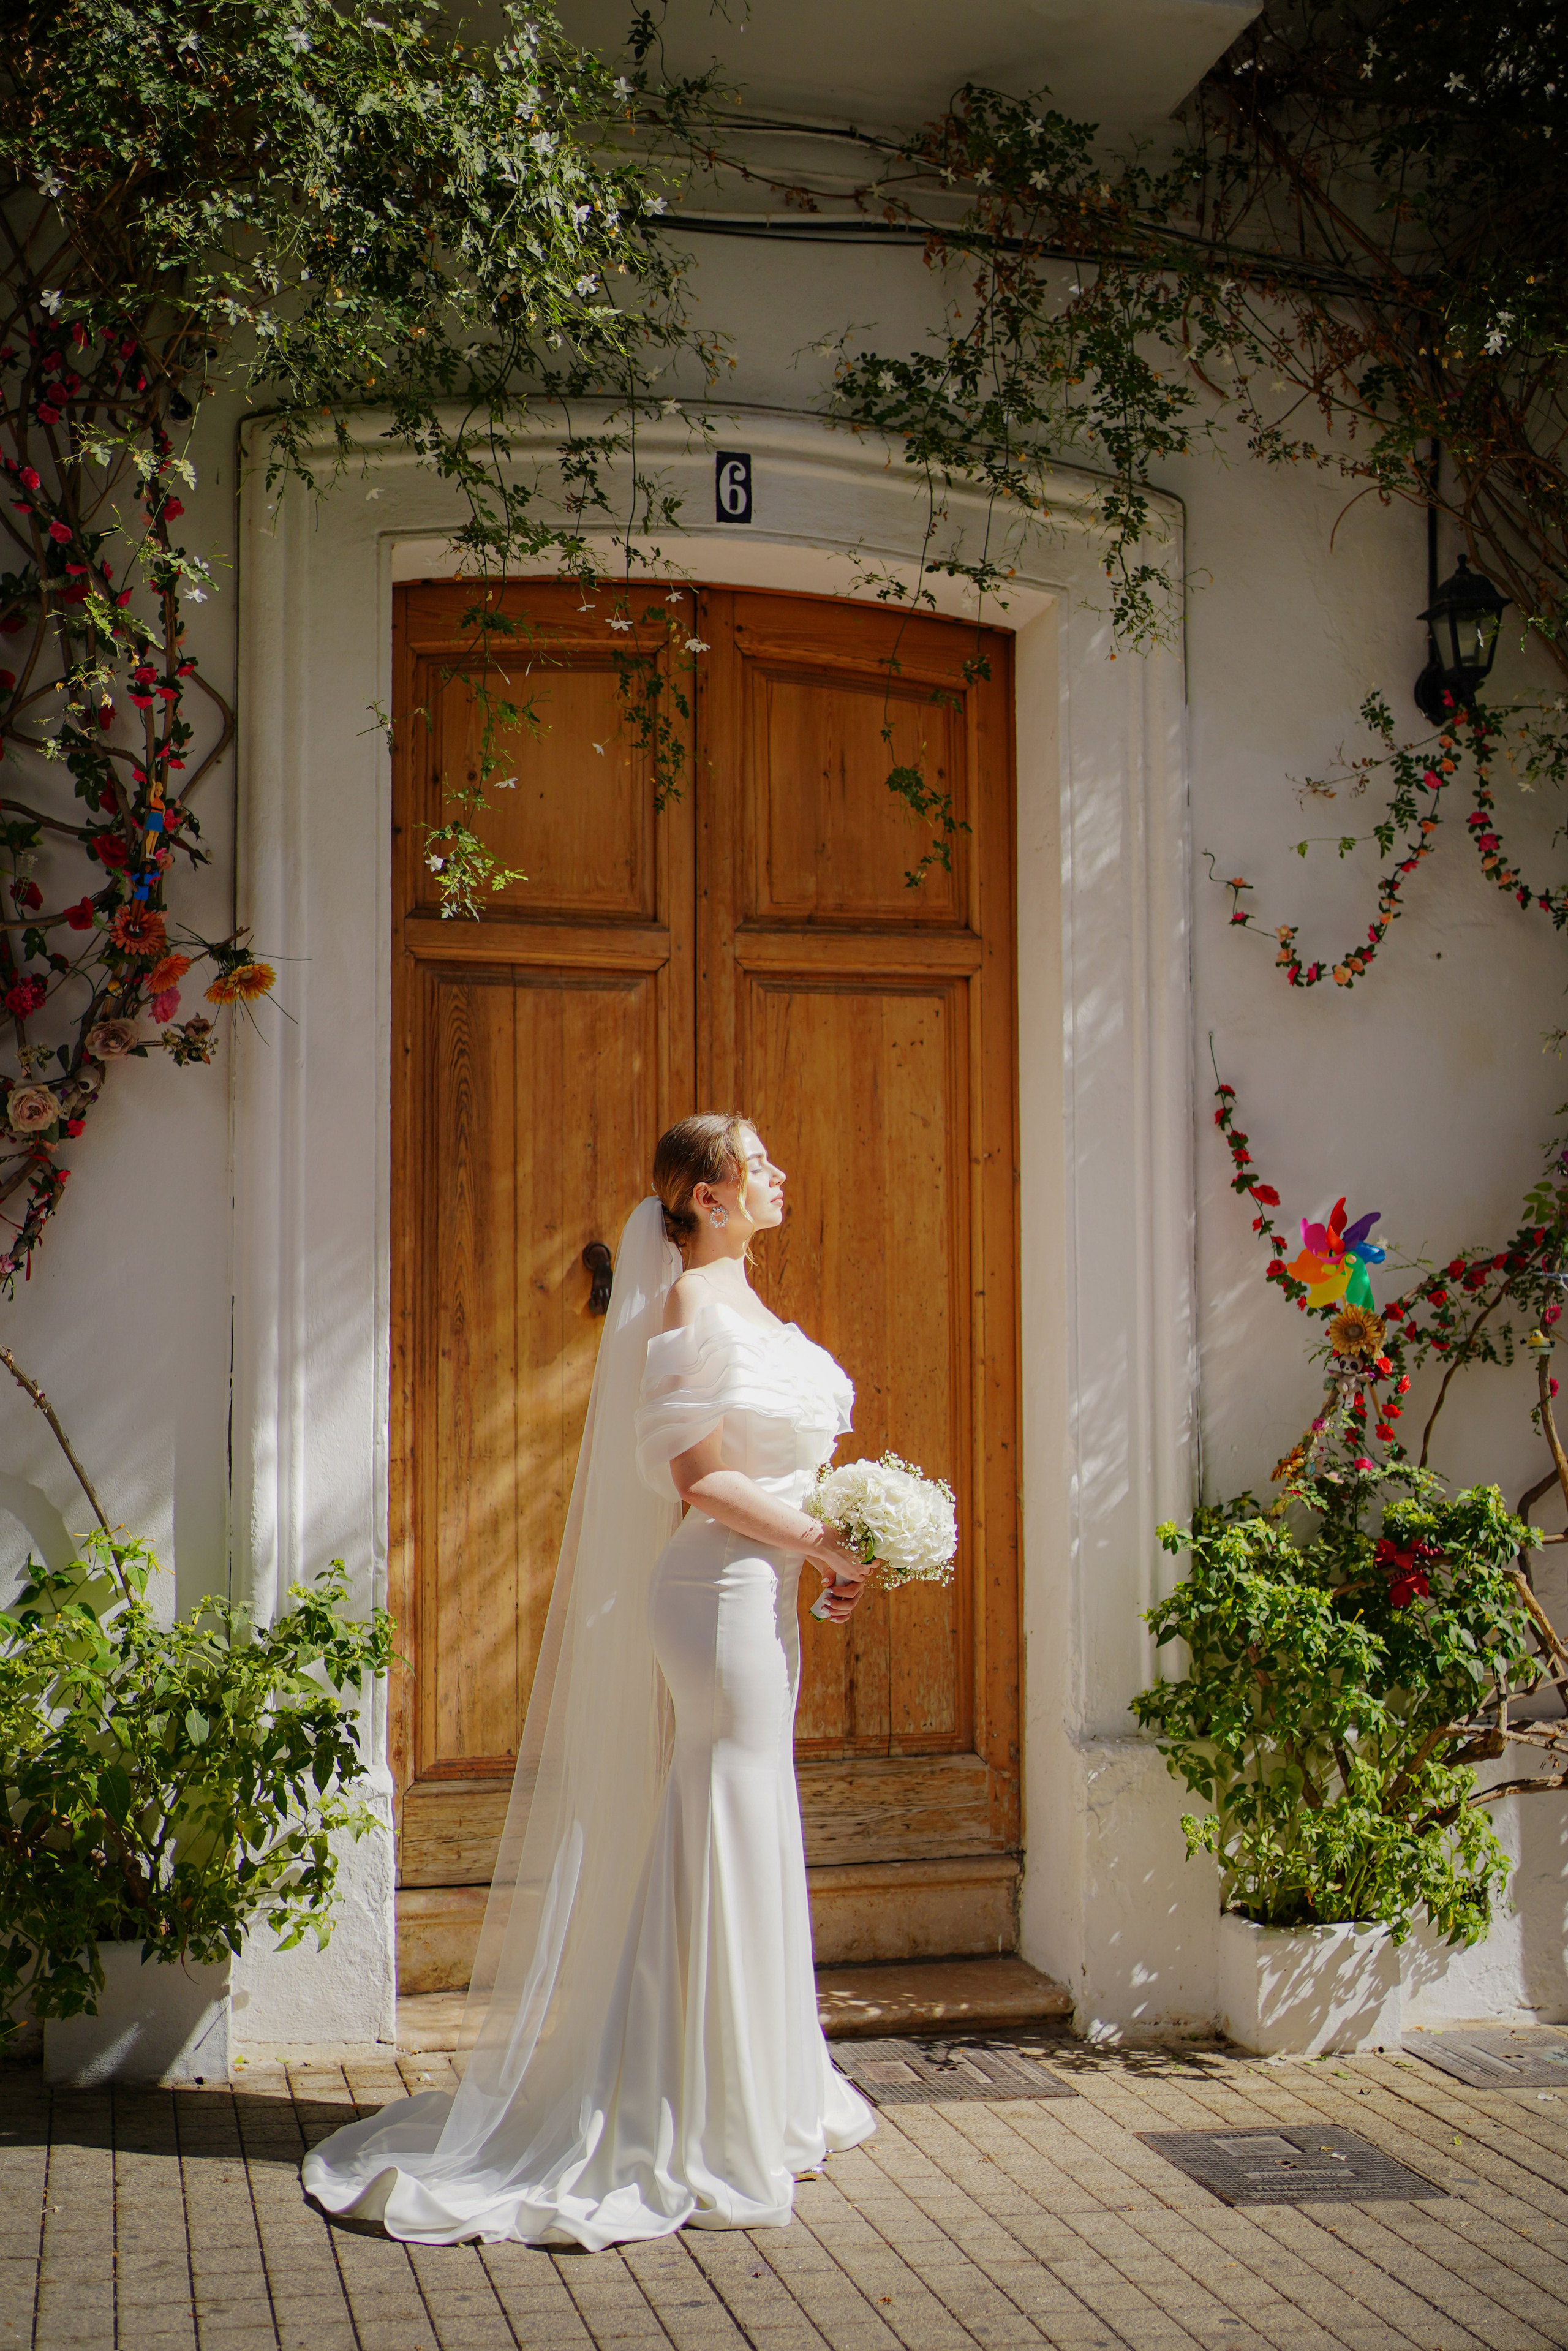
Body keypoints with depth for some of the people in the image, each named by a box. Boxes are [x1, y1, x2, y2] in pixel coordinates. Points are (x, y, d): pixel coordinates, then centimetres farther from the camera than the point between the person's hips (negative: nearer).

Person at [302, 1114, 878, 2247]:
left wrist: (827, 1555, 7)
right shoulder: (691, 1306, -14)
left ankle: (756, 2104, 29)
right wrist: (825, 1544, -14)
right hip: (722, 1592, -10)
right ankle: (715, 2139, 8)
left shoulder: (744, 1303, 15)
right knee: (727, 1841, -3)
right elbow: (701, 1480, -20)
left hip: (760, 1593, 10)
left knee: (744, 1841, 16)